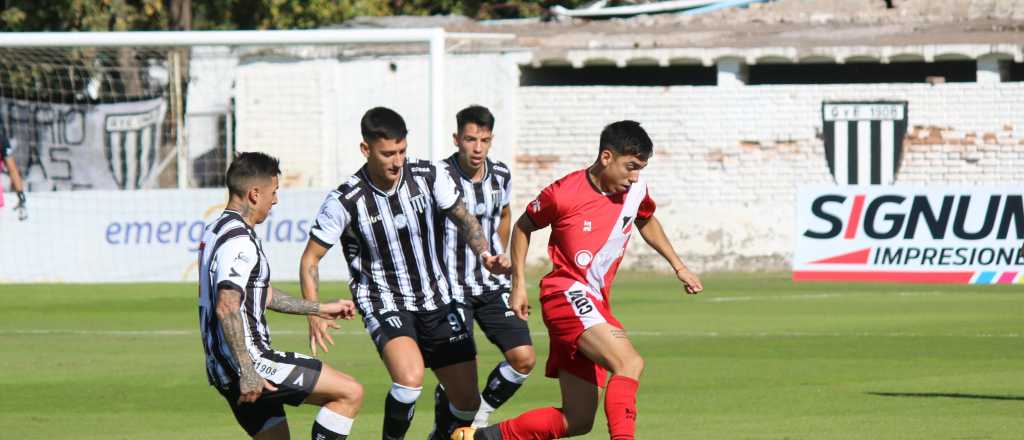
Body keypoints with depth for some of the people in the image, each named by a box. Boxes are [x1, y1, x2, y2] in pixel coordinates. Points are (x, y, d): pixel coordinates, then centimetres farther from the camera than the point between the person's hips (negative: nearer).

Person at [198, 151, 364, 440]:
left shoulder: (217, 230, 17)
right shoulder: (239, 241, -16)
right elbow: (227, 308, -28)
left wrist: (320, 309, 33)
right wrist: (247, 372, -30)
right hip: (250, 360, -10)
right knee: (350, 393, -8)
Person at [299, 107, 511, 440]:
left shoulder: (429, 176, -8)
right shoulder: (344, 201, -16)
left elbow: (463, 218, 9)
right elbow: (310, 259, -6)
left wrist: (484, 254, -10)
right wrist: (315, 316, -16)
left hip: (437, 301, 4)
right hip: (384, 304, -4)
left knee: (467, 400, 3)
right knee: (410, 378, -32)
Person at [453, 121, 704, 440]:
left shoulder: (636, 191, 6)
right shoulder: (563, 194, -10)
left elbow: (646, 221, 29)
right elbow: (523, 227, 7)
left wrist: (678, 266, 24)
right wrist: (519, 284, 4)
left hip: (595, 304, 8)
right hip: (567, 294, -8)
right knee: (630, 363, -31)